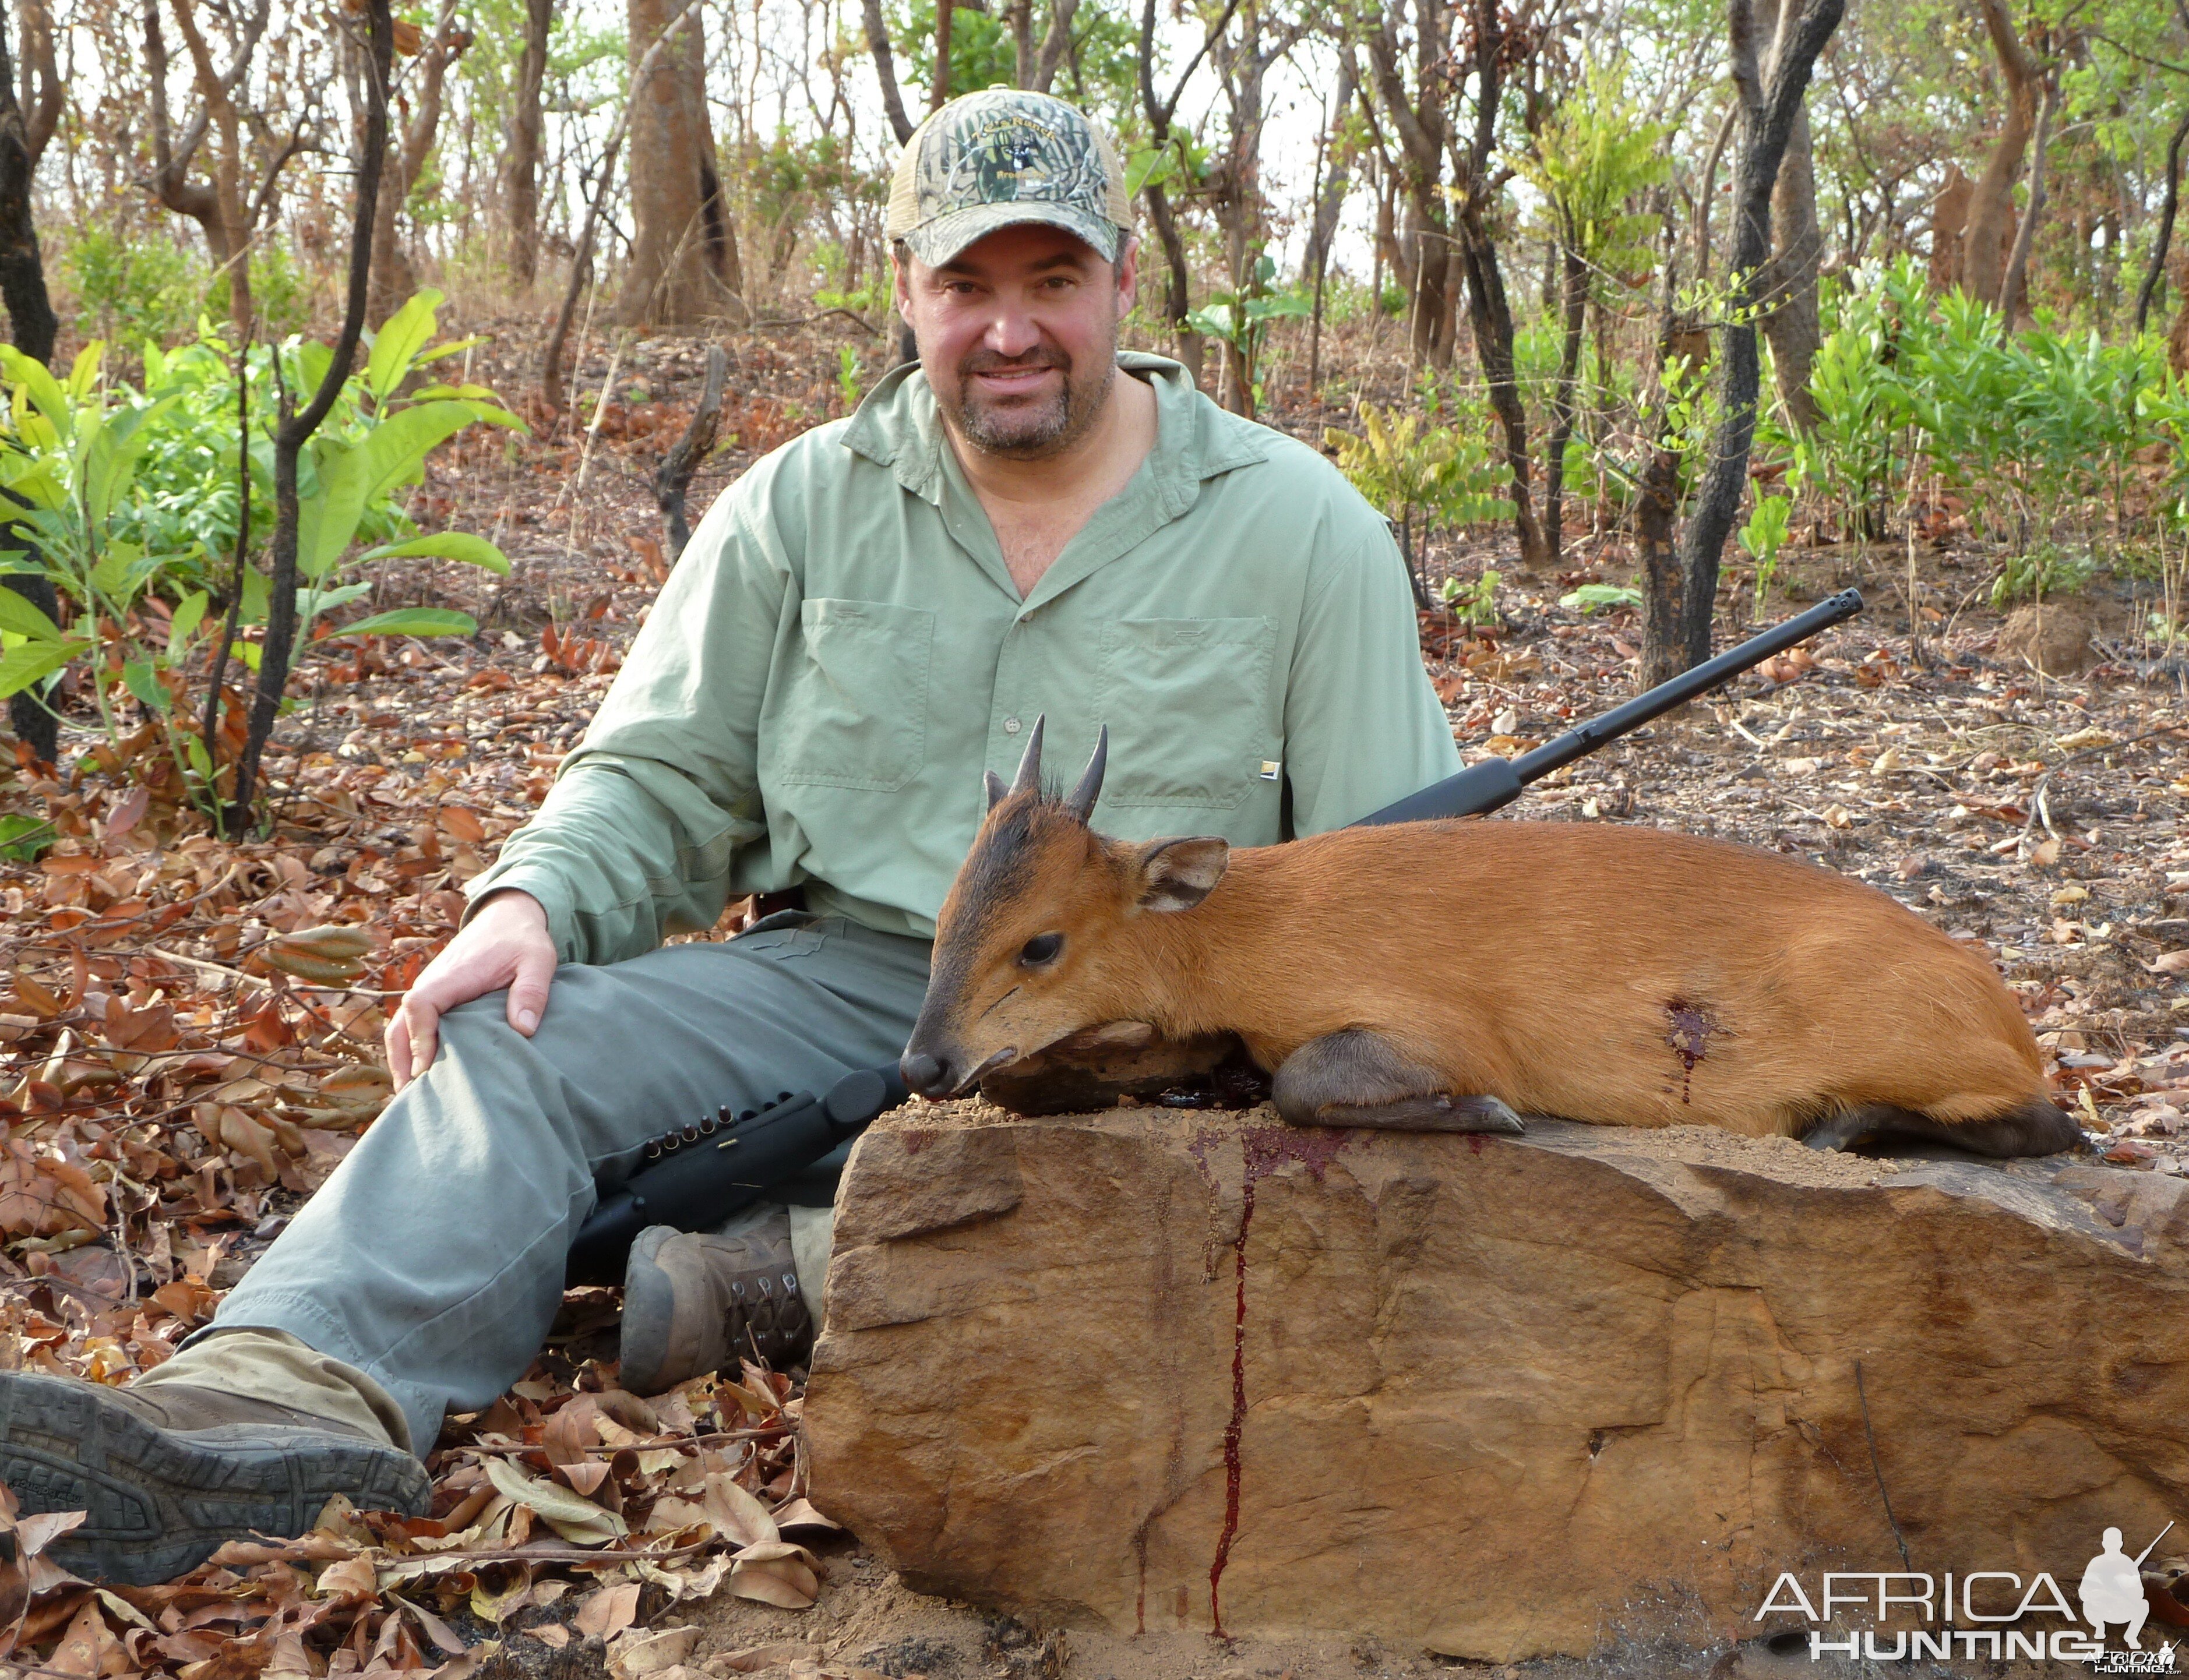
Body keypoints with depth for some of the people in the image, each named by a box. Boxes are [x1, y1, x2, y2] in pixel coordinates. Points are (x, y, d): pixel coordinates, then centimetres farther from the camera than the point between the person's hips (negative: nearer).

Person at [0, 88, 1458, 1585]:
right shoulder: (803, 506, 9)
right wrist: (537, 901, -12)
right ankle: (288, 1401, -41)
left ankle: (790, 1272, -34)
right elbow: (662, 780, 10)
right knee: (516, 1038, -21)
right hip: (851, 982, 2)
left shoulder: (1301, 527, 3)